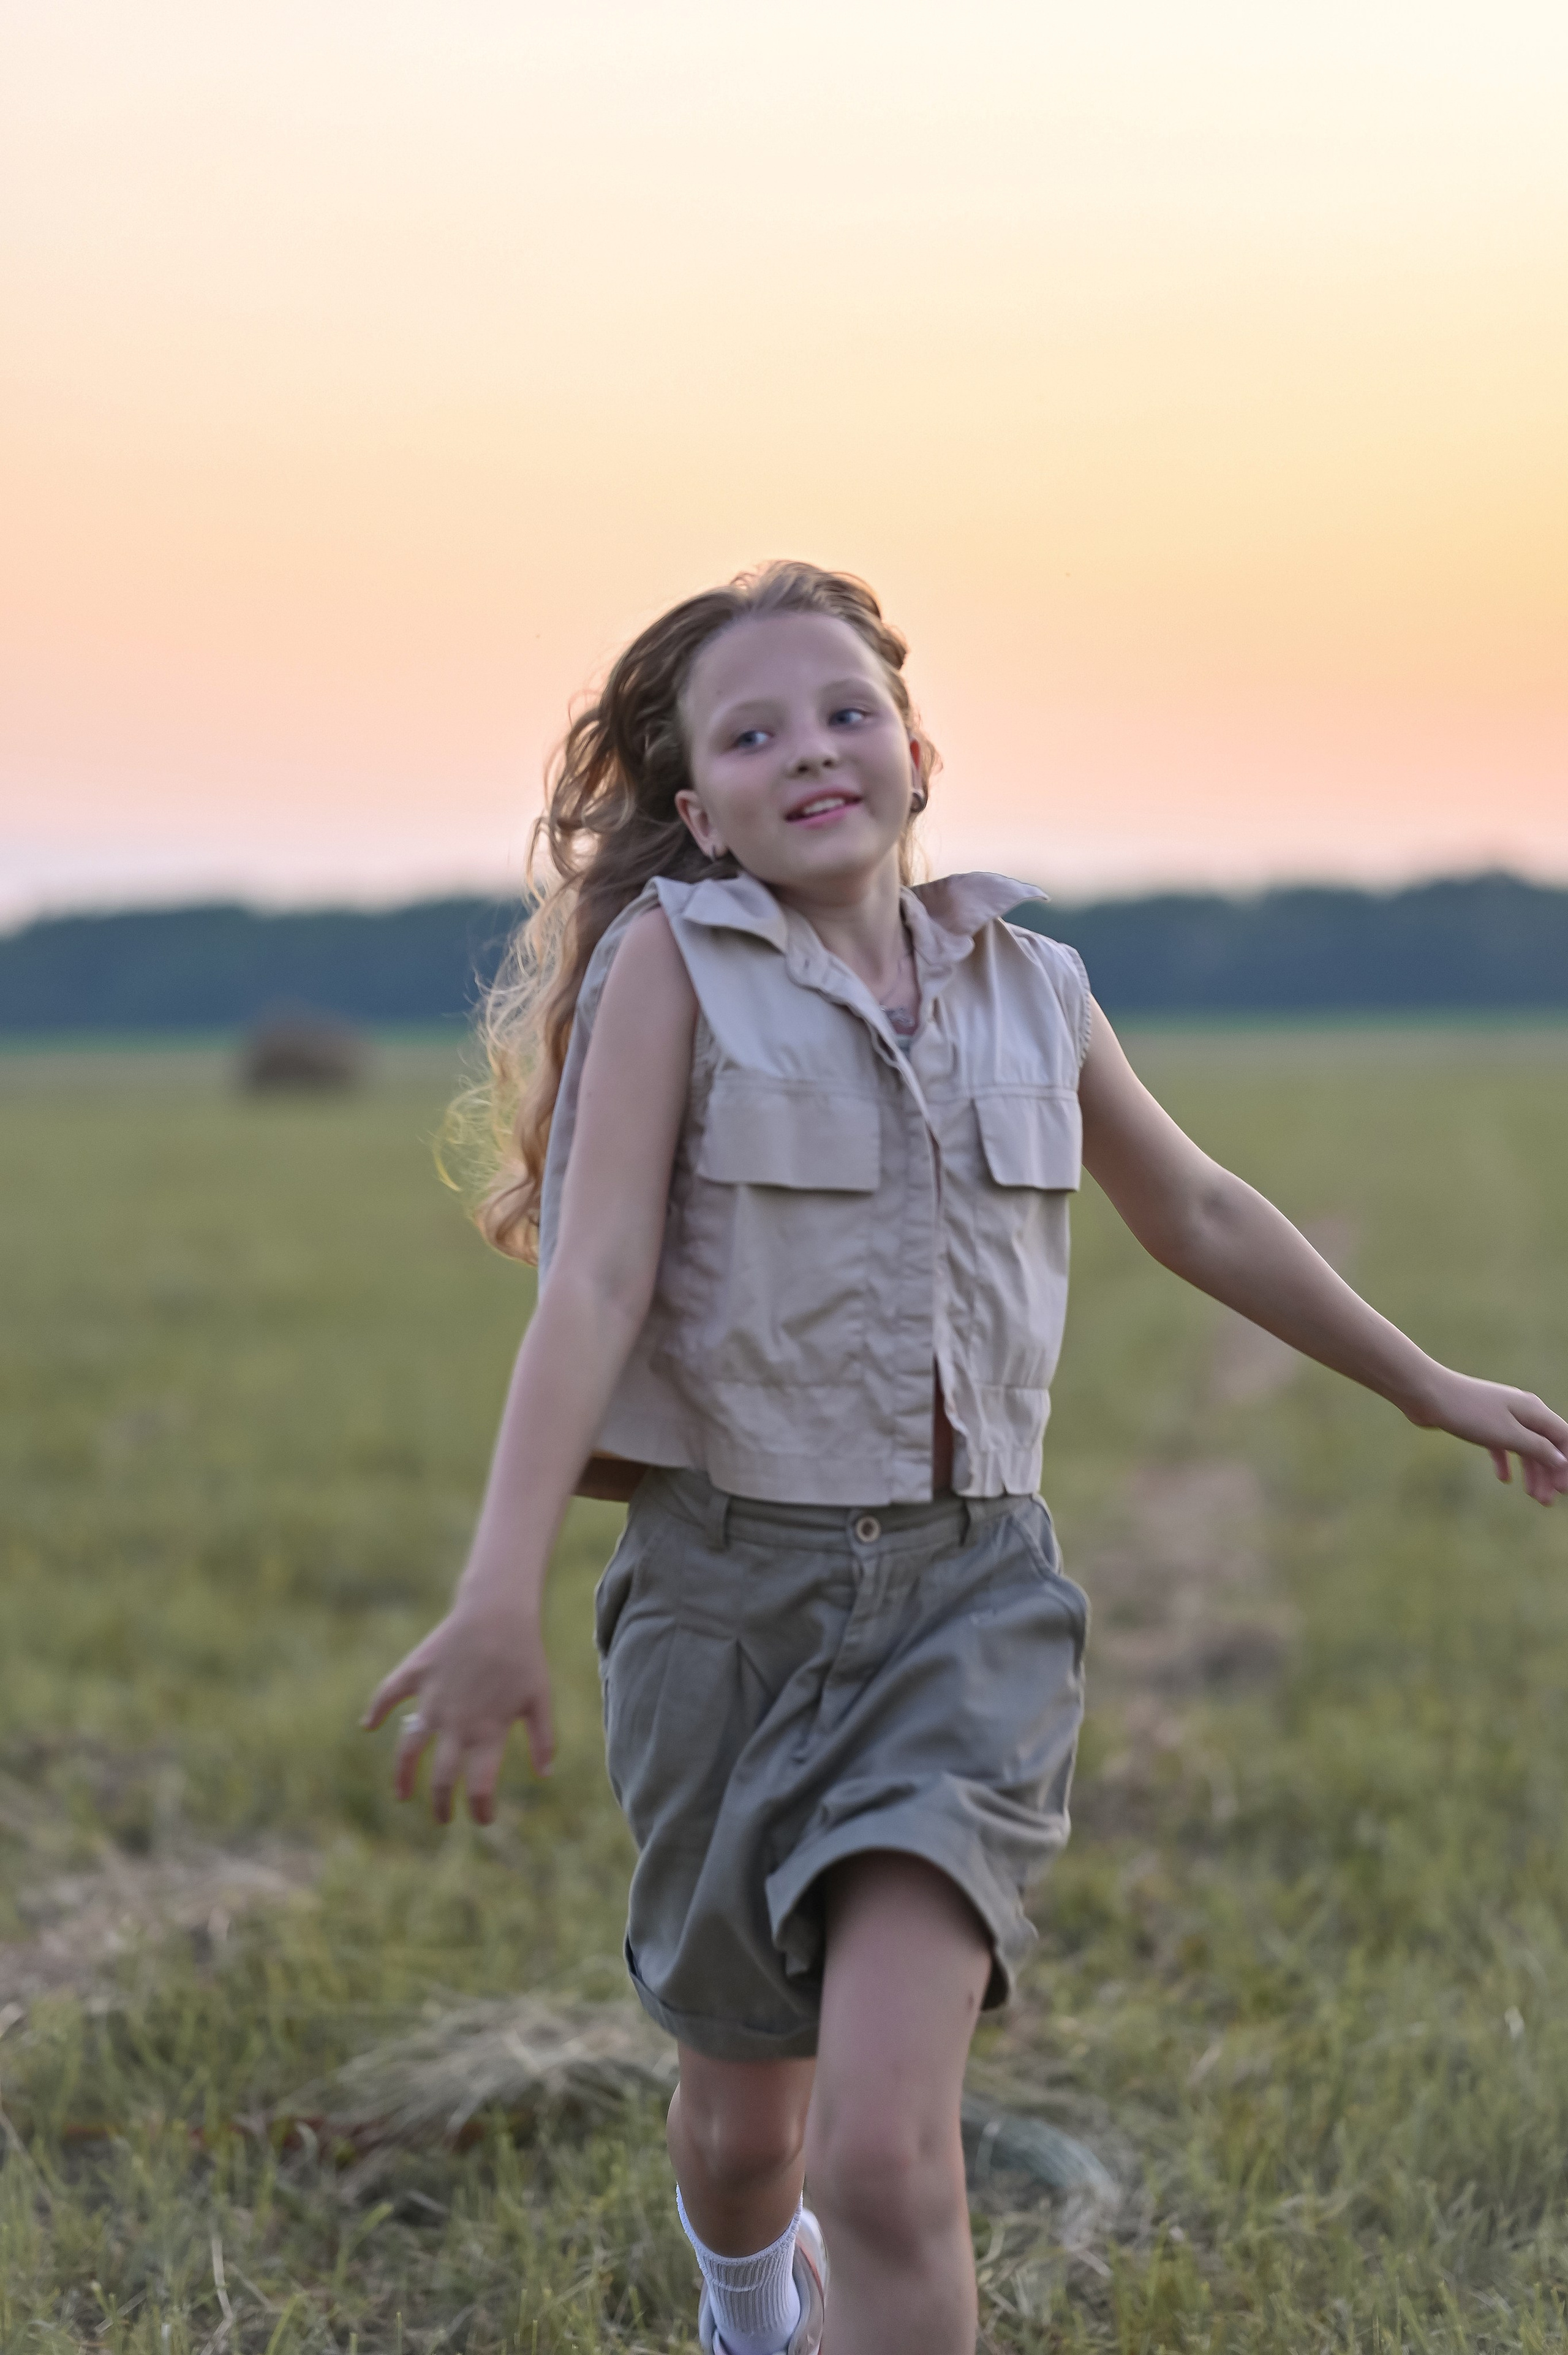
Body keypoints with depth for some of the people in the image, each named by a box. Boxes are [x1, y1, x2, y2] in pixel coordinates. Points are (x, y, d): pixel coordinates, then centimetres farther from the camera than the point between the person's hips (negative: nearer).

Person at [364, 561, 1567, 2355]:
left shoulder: (1027, 988, 4)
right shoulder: (671, 958, -6)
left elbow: (1197, 1214, 19)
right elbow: (593, 1280, -15)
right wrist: (501, 1592, -26)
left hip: (969, 1597, 1)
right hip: (730, 1588, -1)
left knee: (884, 2150, -18)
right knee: (747, 2117, 17)